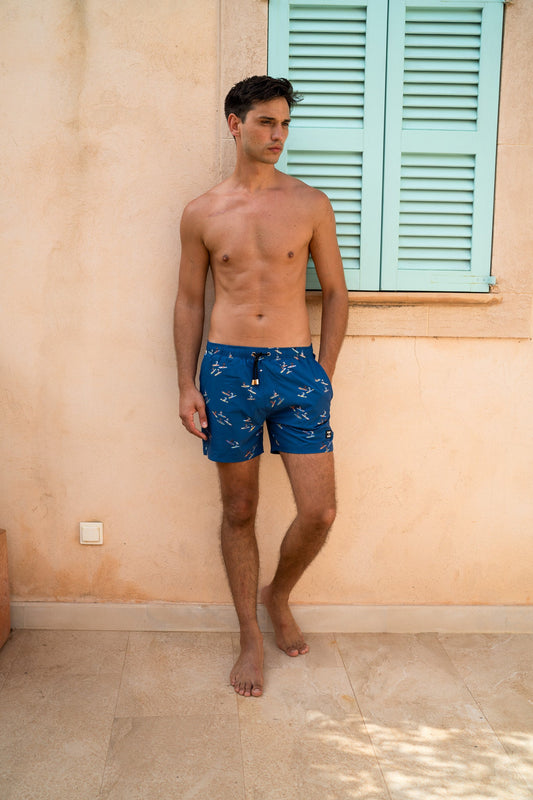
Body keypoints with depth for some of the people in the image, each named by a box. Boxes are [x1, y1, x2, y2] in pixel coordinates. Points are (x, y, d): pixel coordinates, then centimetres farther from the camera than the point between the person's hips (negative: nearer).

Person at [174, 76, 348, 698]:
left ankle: (279, 597, 28)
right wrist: (187, 385, 2)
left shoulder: (310, 204, 5)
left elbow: (334, 291, 8)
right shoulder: (202, 214, 6)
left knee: (319, 512, -4)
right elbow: (189, 301, 10)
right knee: (239, 512, 8)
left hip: (296, 367, 0)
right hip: (227, 369, 0)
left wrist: (324, 374, 2)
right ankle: (250, 636, 26)